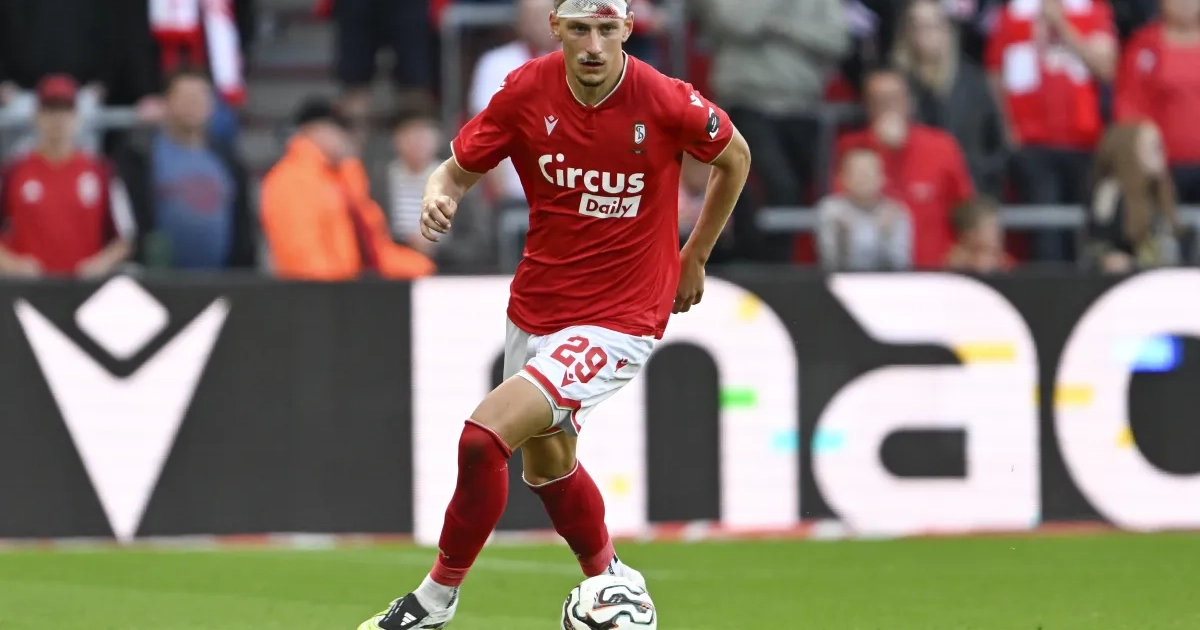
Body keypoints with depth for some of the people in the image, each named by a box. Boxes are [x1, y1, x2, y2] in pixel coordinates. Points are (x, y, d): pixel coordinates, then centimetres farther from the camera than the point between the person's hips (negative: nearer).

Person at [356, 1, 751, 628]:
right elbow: (458, 168, 1)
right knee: (546, 462, 25)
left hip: (618, 322, -6)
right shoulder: (527, 91, -10)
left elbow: (734, 159, 3)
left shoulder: (667, 101, -17)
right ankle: (608, 577, 52)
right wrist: (438, 196, -23)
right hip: (534, 311, 6)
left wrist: (693, 258, 11)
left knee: (484, 437, -20)